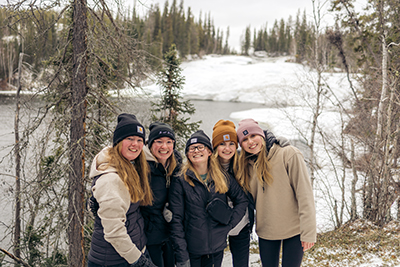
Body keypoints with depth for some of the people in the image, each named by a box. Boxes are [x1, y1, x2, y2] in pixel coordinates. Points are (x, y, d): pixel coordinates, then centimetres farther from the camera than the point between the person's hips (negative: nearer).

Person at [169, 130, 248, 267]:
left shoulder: (223, 178, 4)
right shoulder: (180, 182, -7)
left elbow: (242, 200, 12)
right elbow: (176, 220, -9)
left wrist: (229, 223, -2)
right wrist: (181, 256, -13)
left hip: (217, 248, 3)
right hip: (191, 250, -3)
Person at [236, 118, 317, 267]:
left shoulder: (288, 154, -12)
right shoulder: (247, 165, 5)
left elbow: (304, 193, -15)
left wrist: (308, 232, -17)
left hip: (293, 230, -4)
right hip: (265, 231, 5)